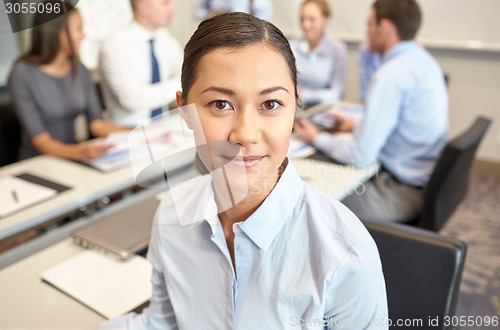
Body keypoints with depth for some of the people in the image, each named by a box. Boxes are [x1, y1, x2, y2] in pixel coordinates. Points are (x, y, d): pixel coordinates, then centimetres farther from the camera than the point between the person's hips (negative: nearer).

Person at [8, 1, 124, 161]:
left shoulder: (80, 71, 3)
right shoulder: (23, 74, -12)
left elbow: (96, 123, 2)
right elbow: (40, 140, -17)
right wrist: (77, 152, -36)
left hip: (72, 159, 5)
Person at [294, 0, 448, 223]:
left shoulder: (391, 74, -24)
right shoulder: (423, 59, 5)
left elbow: (360, 156, -23)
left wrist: (317, 139, -7)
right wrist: (358, 125, 16)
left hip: (405, 193, -9)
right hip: (423, 179, 9)